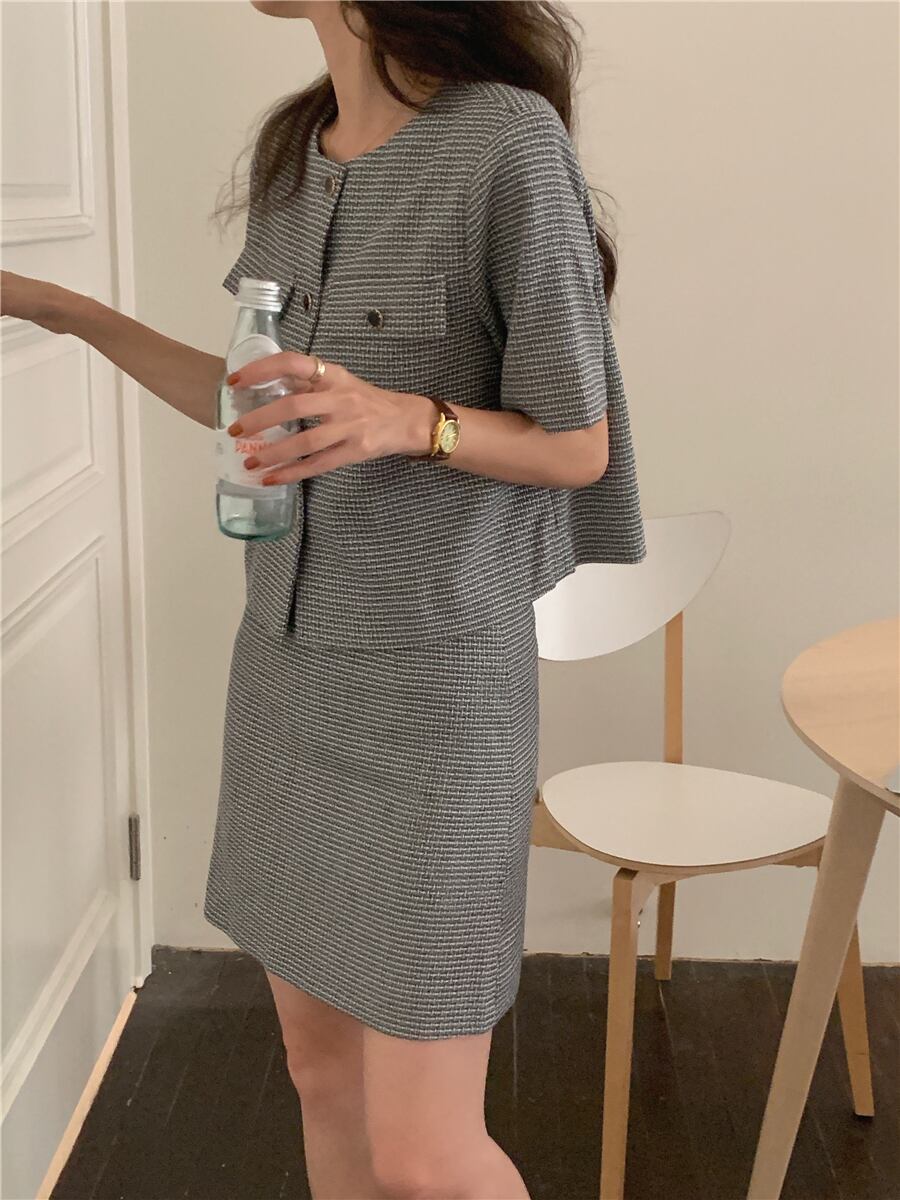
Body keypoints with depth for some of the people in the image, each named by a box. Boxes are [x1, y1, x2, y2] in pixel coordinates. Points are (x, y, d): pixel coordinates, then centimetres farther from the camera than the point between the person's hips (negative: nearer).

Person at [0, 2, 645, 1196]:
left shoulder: (509, 142, -17)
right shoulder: (294, 149, 5)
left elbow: (578, 448, -10)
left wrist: (402, 417, -29)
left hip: (432, 682, -6)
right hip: (288, 658, 7)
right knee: (321, 1063, 17)